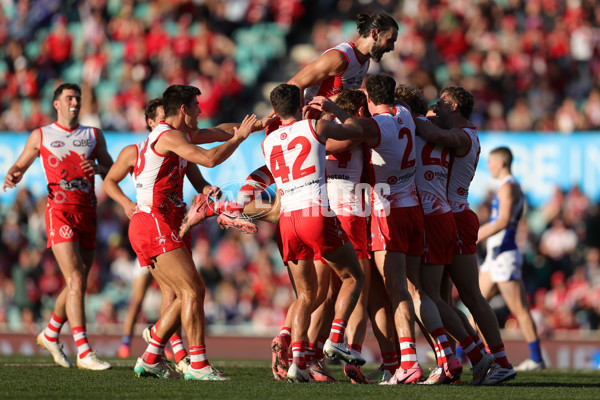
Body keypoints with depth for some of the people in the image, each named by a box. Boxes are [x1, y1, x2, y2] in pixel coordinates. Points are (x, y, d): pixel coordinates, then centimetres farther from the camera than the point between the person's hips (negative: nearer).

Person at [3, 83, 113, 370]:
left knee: (77, 284, 8)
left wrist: (98, 168, -7)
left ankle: (50, 335, 32)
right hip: (59, 211, -4)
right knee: (75, 281, -17)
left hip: (88, 212, 4)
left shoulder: (94, 135, 15)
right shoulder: (40, 136, 9)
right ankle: (84, 353, -21)